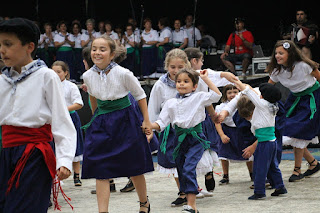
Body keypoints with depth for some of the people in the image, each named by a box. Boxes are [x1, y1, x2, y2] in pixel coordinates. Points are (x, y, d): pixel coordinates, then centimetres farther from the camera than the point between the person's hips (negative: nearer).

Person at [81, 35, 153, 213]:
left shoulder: (123, 74, -17)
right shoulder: (88, 76, -4)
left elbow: (140, 95, -4)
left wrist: (147, 121, -3)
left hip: (125, 121, -3)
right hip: (102, 123, 3)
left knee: (134, 168, 9)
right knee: (100, 171, -6)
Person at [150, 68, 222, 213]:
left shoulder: (198, 97, 4)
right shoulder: (170, 103, 13)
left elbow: (216, 95, -3)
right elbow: (161, 122, 11)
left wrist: (206, 79, 1)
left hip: (196, 138, -5)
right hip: (180, 139, 5)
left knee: (188, 169, -19)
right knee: (181, 171, 8)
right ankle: (189, 200, 20)